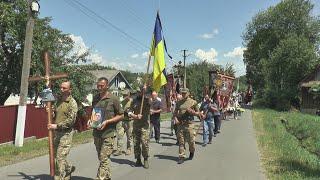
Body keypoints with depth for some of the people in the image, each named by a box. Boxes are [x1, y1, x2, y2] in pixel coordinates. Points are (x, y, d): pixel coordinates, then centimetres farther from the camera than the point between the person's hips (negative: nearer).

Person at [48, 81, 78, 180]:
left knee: (60, 157, -6)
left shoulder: (72, 103, -12)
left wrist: (57, 126, -21)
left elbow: (71, 120, -18)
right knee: (56, 155, 17)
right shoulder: (58, 100, 11)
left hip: (66, 133, -8)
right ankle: (69, 168, 39)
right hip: (57, 132, 8)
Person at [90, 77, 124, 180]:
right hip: (96, 133, 6)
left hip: (108, 133, -6)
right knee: (101, 158, 16)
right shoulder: (95, 98, 9)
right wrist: (90, 120, 2)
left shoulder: (113, 99, -7)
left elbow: (121, 115, -4)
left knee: (104, 158, -8)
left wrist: (107, 121, -15)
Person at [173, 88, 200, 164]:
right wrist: (176, 119, 0)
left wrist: (192, 112, -13)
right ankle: (181, 157, 10)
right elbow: (175, 112, 18)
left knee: (191, 140, 3)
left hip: (189, 124, -2)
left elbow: (198, 113, 7)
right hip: (180, 124, 3)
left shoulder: (193, 102, 2)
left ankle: (192, 152, 33)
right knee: (181, 141, 2)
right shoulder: (179, 102, 10)